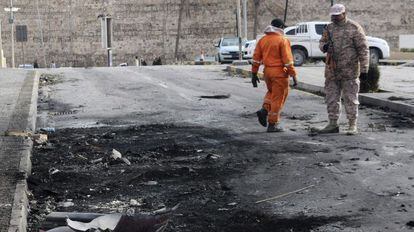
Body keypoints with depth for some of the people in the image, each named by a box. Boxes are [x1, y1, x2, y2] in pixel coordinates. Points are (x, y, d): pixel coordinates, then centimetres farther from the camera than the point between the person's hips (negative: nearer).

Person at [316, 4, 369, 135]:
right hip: (332, 70, 6)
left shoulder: (354, 28, -6)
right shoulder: (329, 28, 10)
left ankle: (352, 126, 8)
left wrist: (364, 68, -12)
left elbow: (363, 49, -7)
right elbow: (322, 42, 20)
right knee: (331, 98, 9)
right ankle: (333, 124, 19)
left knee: (350, 99, 0)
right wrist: (324, 46, -7)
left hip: (349, 71, -5)